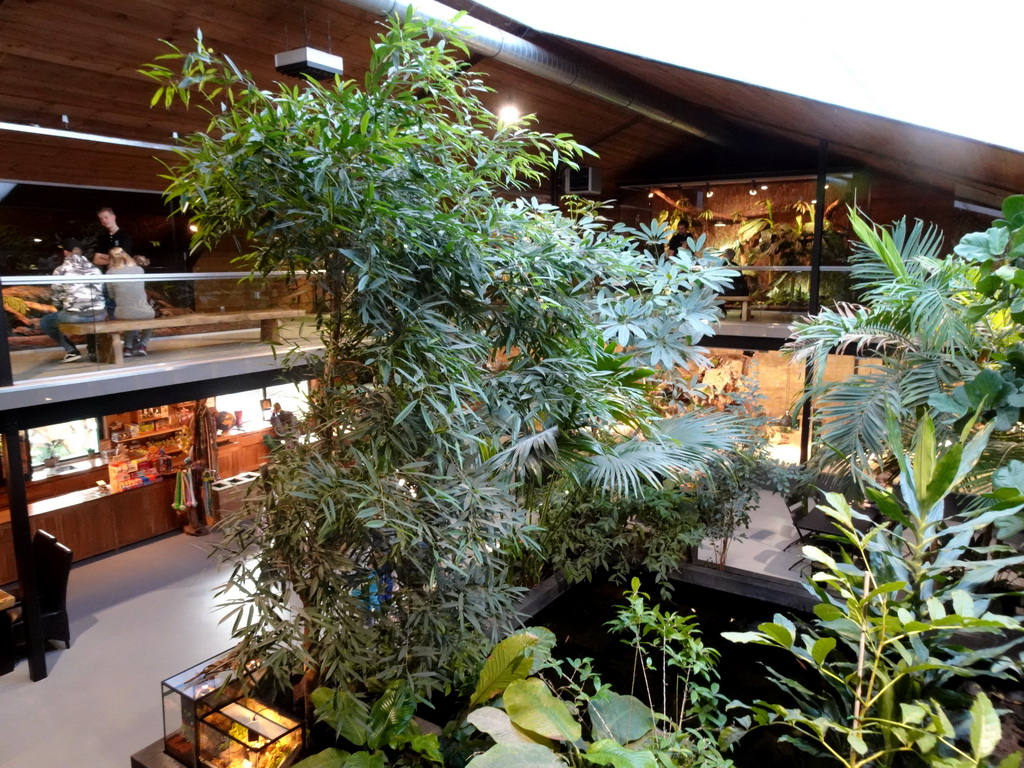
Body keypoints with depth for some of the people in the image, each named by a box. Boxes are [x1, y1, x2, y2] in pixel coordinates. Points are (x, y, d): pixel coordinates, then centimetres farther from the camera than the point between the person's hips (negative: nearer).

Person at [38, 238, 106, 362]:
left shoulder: (60, 270, 4)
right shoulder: (95, 269, 14)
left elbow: (57, 298, 7)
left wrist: (64, 309, 27)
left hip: (74, 316, -4)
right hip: (99, 314, 4)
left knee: (45, 322, 24)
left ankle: (71, 350, 14)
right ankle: (93, 350, 24)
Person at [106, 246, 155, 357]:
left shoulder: (110, 272, 0)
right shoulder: (139, 269, 4)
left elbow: (111, 295, 8)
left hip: (123, 314, 0)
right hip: (143, 313, 0)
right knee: (150, 315, 36)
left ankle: (128, 347, 28)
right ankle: (142, 346, 21)